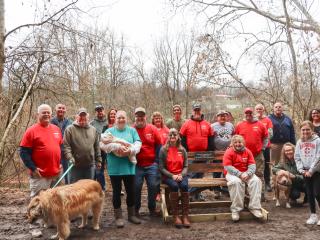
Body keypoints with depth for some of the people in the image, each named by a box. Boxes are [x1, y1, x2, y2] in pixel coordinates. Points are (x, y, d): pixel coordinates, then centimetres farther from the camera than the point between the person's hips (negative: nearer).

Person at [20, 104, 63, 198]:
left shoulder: (56, 129, 11)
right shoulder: (32, 130, -7)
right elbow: (24, 152, -9)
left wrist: (60, 163, 11)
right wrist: (33, 168, -15)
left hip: (56, 174, 6)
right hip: (40, 175, -6)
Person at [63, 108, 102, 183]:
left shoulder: (93, 130, 11)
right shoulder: (70, 129, -2)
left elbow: (97, 147, 13)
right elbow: (66, 145, -9)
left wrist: (98, 160, 11)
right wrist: (70, 157, -21)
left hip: (90, 165, 4)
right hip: (76, 165, -3)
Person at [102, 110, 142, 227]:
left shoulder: (132, 130, 11)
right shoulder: (110, 131, 7)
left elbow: (138, 143, -2)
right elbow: (105, 144, -9)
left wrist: (130, 150, -21)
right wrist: (117, 147, -24)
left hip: (129, 166, 2)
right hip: (115, 167, -2)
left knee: (131, 191, 11)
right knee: (117, 191, 6)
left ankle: (131, 214, 27)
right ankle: (118, 216, 18)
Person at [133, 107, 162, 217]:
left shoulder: (153, 129, 2)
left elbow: (158, 145, 6)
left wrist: (157, 161, 3)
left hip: (151, 164, 1)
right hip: (136, 165, -1)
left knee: (153, 186, 6)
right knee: (136, 187, 6)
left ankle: (152, 209, 23)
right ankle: (135, 210, 22)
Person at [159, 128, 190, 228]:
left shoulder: (182, 150, 8)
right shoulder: (163, 150, 0)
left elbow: (185, 166, 8)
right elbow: (161, 168, -3)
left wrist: (181, 175, -12)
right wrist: (172, 176, -15)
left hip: (181, 175, 2)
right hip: (168, 175, -2)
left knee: (184, 185, -29)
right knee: (174, 186, -32)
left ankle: (185, 215, -22)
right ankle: (176, 216, -23)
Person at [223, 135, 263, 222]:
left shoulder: (247, 151, 5)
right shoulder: (229, 152, -7)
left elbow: (252, 165, -1)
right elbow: (228, 167, -15)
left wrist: (247, 173, -21)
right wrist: (240, 174, -24)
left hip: (246, 173, 4)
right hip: (232, 173, -4)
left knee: (256, 180, -24)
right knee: (236, 182, -36)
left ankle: (255, 207, -18)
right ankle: (235, 209, -26)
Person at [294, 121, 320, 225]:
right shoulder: (299, 142, 6)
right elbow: (297, 157, 7)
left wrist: (311, 171, -14)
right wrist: (301, 170, -5)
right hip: (305, 172, 4)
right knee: (309, 194, 10)